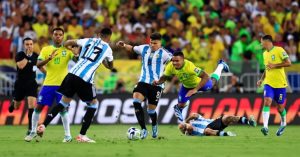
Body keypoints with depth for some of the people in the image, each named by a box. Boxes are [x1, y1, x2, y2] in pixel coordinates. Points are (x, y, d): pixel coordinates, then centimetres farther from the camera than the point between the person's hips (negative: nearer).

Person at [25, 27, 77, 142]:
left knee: (63, 109, -6)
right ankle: (33, 132, 14)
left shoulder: (67, 50, 2)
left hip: (62, 84, -2)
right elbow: (38, 65, -4)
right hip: (48, 83, 2)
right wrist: (49, 58, -20)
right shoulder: (46, 50, 6)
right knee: (39, 106, 1)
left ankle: (67, 135, 0)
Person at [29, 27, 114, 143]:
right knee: (94, 104, 15)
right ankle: (82, 135, 8)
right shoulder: (107, 49, 9)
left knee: (64, 102, 17)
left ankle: (43, 125, 7)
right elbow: (110, 66, 26)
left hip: (73, 74, 4)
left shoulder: (88, 41, 17)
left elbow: (67, 43, 23)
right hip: (86, 79, -4)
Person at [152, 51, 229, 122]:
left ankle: (221, 66, 56)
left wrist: (195, 89, -53)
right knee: (181, 105, 1)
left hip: (199, 83, -2)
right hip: (186, 86, 2)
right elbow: (164, 77, -14)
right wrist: (158, 82, -36)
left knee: (212, 82, 28)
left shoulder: (190, 66, -48)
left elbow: (205, 77, -47)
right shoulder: (170, 67, -33)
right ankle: (178, 108, 41)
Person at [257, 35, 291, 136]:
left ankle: (283, 124, 35)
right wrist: (262, 79, 13)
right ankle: (265, 127, -26)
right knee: (267, 102, -18)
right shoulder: (265, 54, 12)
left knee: (280, 107, 6)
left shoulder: (279, 50, -8)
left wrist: (274, 65, -18)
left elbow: (288, 63, -13)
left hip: (280, 84, -4)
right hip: (268, 83, 4)